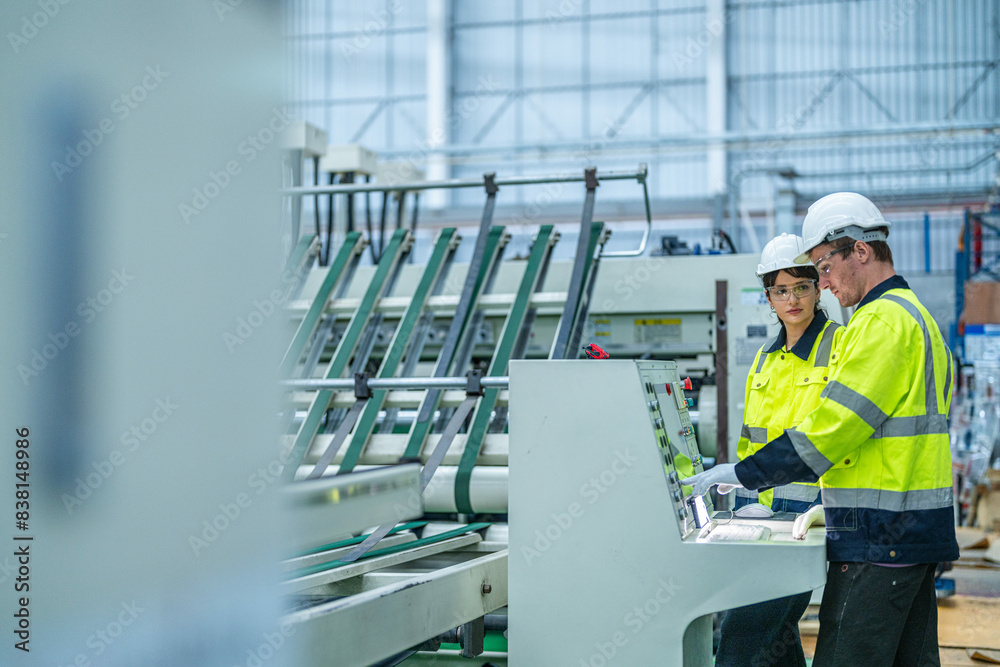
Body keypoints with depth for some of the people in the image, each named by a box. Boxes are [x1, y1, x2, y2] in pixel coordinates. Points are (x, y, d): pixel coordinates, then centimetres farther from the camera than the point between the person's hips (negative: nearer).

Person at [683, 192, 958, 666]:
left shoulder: (882, 320, -14)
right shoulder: (914, 315, 20)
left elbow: (835, 424, -19)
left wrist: (743, 473, -14)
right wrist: (835, 505, 20)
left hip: (881, 538, -11)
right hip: (917, 534, 11)